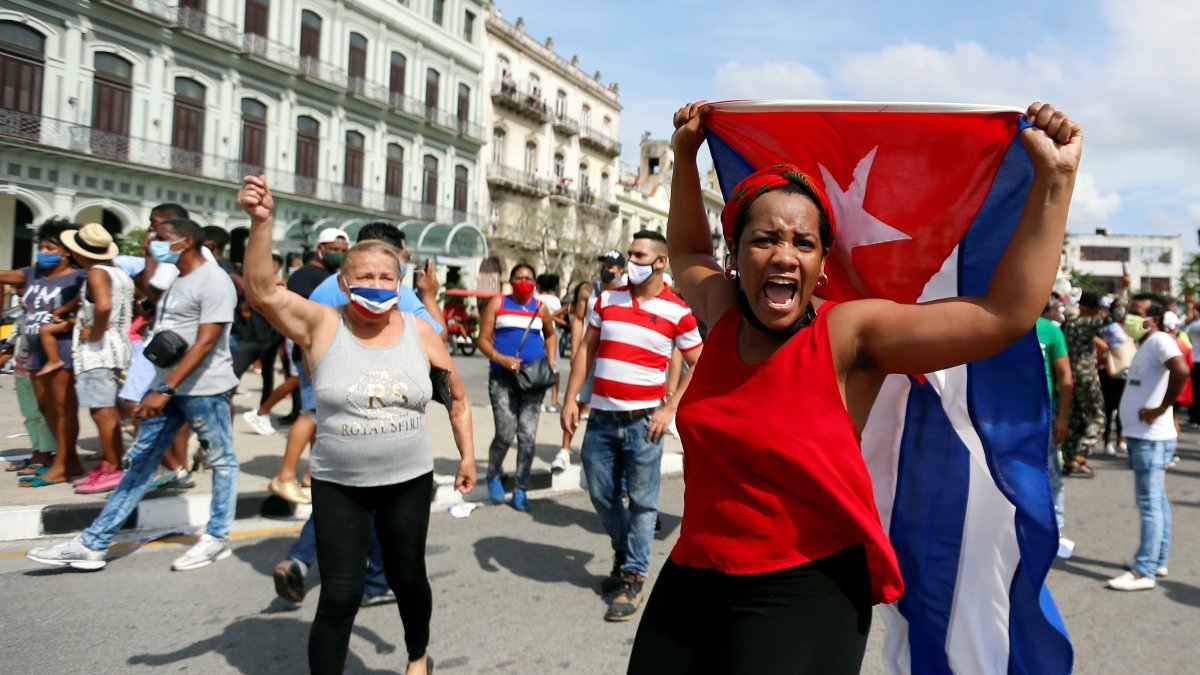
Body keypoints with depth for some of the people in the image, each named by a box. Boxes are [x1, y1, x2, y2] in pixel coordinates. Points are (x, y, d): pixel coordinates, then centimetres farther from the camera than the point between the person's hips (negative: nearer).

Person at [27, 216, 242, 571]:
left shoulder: (213, 281, -14)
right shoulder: (176, 279, 16)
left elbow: (206, 342, -21)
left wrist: (166, 389, -26)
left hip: (203, 389, -9)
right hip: (166, 385, 10)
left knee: (221, 461, 5)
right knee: (139, 463, 9)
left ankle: (217, 538, 15)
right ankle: (91, 544, 12)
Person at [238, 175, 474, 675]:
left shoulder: (421, 334, -3)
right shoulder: (321, 326, -10)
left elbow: (457, 398, 9)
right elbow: (260, 292, -26)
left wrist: (467, 455, 9)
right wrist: (261, 222, -37)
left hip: (409, 481, 3)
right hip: (338, 485, -2)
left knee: (407, 576, 19)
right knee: (339, 594, -1)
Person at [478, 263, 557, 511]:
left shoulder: (540, 308, 9)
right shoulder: (497, 304, 2)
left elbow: (550, 334, 27)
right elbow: (484, 340, -1)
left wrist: (551, 361, 12)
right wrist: (501, 358, -18)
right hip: (502, 377, -2)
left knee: (527, 435, -1)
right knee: (505, 433, -7)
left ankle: (521, 489, 10)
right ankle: (493, 476, 21)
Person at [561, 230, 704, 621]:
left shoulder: (677, 311, -4)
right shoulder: (607, 299, 7)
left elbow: (698, 366, 1)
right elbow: (586, 350, 10)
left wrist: (670, 408, -8)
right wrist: (571, 399, 3)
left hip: (643, 420, -4)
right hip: (601, 417, 4)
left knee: (642, 502, 2)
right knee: (601, 495, 13)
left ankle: (633, 578, 15)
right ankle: (623, 551, 38)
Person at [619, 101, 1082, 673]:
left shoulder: (848, 334, -13)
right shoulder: (722, 311, 1)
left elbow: (1006, 313, -18)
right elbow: (686, 250, 24)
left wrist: (1054, 178, -17)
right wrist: (685, 156, 22)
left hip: (802, 593, -5)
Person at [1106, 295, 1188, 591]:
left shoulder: (1159, 340, -16)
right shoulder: (1146, 344, 15)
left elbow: (1181, 371, -33)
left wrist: (1162, 409, -25)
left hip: (1151, 437, -10)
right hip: (1141, 435, 10)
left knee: (1149, 503, -7)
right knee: (1156, 500, 17)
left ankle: (1144, 571, -3)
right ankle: (1158, 560, 27)